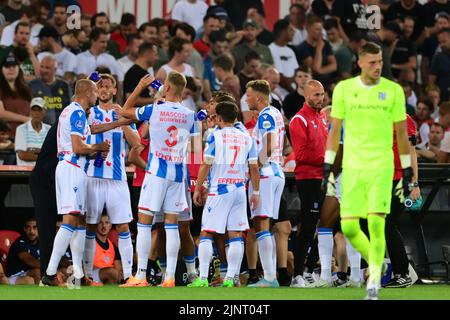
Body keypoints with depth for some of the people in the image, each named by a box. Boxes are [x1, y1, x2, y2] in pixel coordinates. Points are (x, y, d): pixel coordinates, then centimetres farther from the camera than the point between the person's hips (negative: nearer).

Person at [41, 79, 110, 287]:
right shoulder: (78, 113, -12)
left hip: (67, 166, 11)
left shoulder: (69, 111, 20)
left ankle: (78, 275, 12)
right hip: (72, 169, -11)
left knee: (79, 221, 12)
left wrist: (95, 151, 11)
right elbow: (78, 148, -19)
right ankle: (50, 273, -23)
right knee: (70, 221, -16)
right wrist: (98, 148, -3)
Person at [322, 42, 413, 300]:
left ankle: (374, 283, -7)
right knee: (349, 227, -4)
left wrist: (407, 170, 8)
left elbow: (401, 132, 8)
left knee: (376, 222, -14)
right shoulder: (344, 89, 4)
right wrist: (328, 166, 7)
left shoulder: (393, 90, 2)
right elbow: (335, 129, 10)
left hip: (381, 167, -2)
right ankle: (376, 262, 23)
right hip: (352, 167, 2)